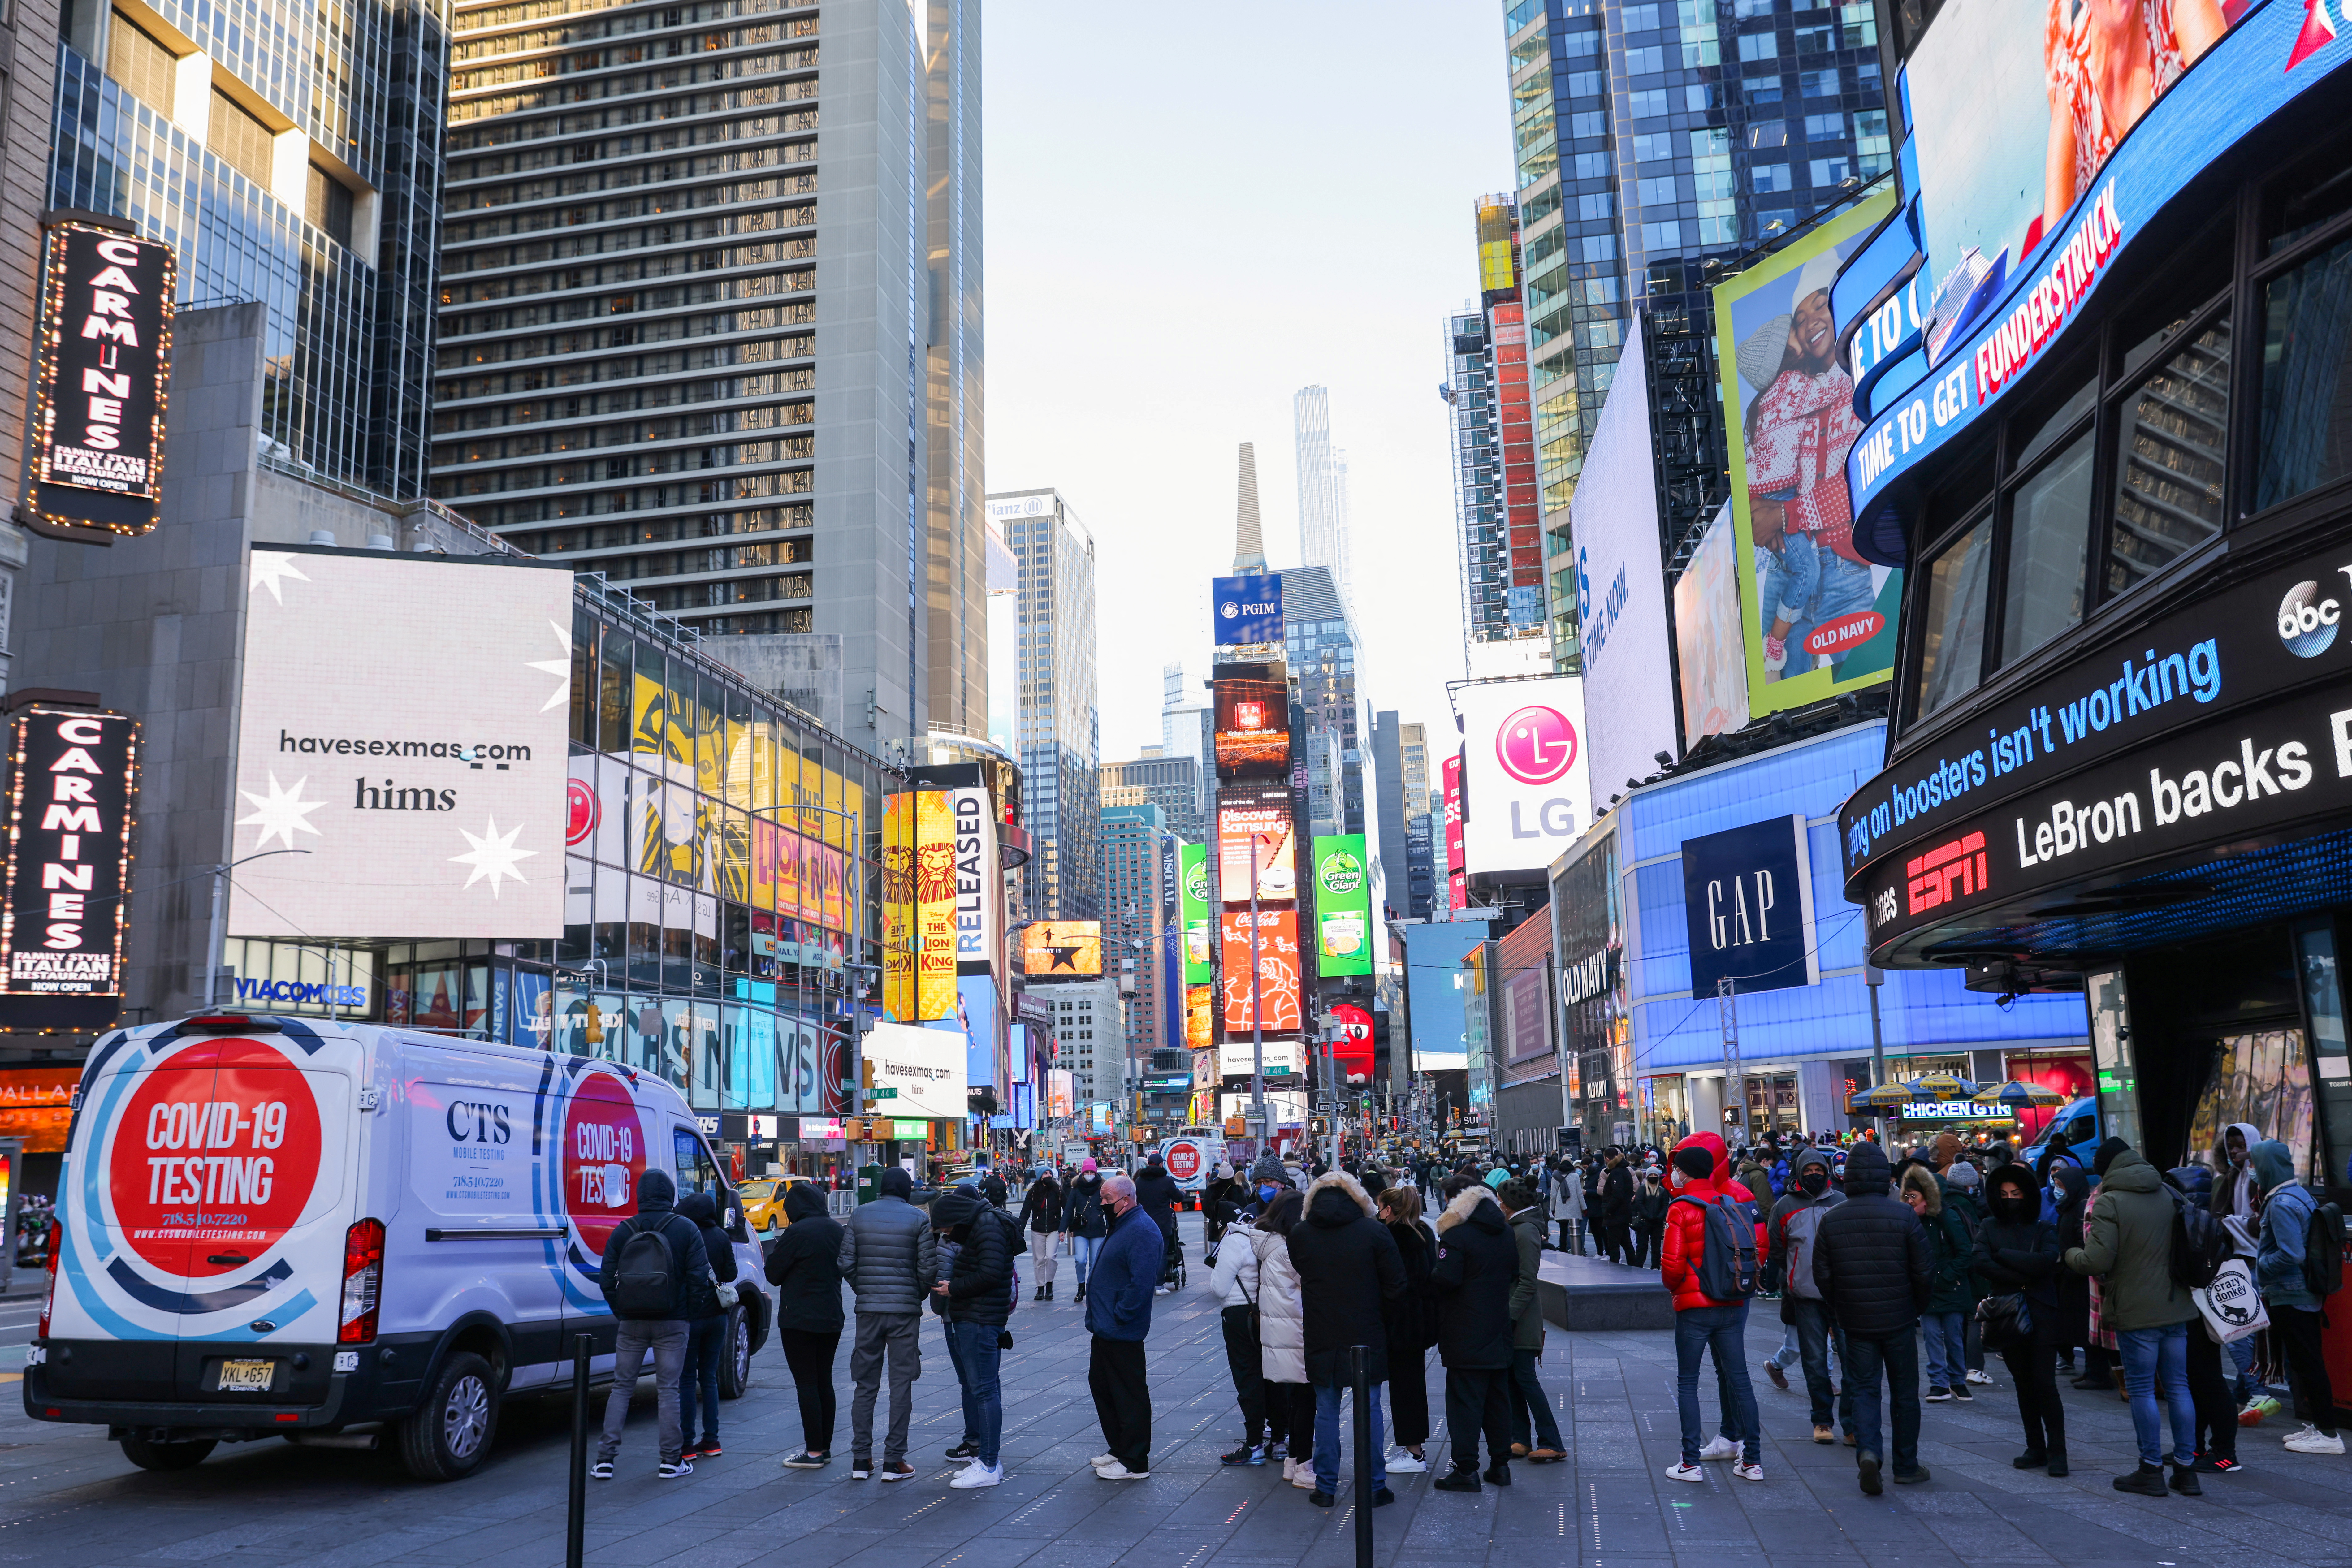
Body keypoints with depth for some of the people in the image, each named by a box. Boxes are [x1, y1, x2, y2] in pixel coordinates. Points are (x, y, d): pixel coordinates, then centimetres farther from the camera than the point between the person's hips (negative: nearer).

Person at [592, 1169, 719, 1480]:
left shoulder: (623, 1231, 2)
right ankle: (672, 1461, 7)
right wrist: (687, 1309, 6)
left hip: (631, 1323, 2)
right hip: (671, 1323, -2)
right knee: (668, 1389, 4)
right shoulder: (686, 1229, -4)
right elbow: (699, 1276, -7)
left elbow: (606, 1279, 2)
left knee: (622, 1387, 11)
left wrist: (621, 1312, 12)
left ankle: (605, 1459, 8)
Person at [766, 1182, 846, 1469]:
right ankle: (825, 1448, 20)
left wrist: (777, 1247, 7)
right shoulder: (837, 1230, 5)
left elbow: (773, 1274, -10)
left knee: (806, 1384, -3)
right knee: (824, 1381, 14)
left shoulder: (797, 1233, -17)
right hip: (831, 1318, 7)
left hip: (799, 1320, -7)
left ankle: (814, 1451, -2)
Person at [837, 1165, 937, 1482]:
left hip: (868, 1309, 2)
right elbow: (928, 1268, -7)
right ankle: (894, 1461, 4)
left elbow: (846, 1263, 0)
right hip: (905, 1310, -2)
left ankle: (861, 1459, 11)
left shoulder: (860, 1215, 4)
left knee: (865, 1385, 10)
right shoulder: (918, 1218, -4)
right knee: (902, 1385, 3)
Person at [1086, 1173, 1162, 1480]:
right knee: (1101, 1386, 19)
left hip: (1121, 1331, -11)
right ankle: (1118, 1449, 32)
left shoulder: (1142, 1231, -19)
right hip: (1105, 1328, 11)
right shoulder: (1119, 1226, 15)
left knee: (1129, 1395, -2)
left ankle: (1135, 1463, 7)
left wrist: (1119, 1315, -22)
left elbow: (1141, 1281, -28)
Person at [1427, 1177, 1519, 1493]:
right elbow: (1514, 1272, 15)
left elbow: (1444, 1279, -23)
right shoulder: (1506, 1231, 8)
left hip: (1466, 1334, -7)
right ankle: (1500, 1464, 20)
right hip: (1499, 1331, 8)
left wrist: (1430, 1283, -3)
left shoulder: (1457, 1235, -17)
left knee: (1465, 1400, -3)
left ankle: (1466, 1470, -1)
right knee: (1497, 1398, 15)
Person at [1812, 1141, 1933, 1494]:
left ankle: (1868, 1451, -14)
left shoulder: (1831, 1220, -5)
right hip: (1899, 1319, -1)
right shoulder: (1903, 1215, -11)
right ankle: (1907, 1466, 21)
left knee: (1863, 1389, 8)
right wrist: (1917, 1306, 10)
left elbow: (1822, 1276, -1)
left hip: (1856, 1321, 1)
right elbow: (1925, 1271, -7)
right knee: (1905, 1393, 13)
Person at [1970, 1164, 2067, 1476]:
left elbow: (2046, 1261, -16)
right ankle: (2036, 1449, 16)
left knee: (2044, 1382, -9)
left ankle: (2057, 1451, -3)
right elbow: (1977, 1263, -8)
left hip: (2041, 1314, -3)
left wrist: (2004, 1255, -10)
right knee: (2024, 1384, 9)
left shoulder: (2044, 1228, 3)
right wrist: (2021, 1277, -13)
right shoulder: (1991, 1228, 8)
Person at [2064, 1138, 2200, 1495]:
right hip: (2176, 1307, 6)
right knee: (2178, 1386, 11)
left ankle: (2152, 1469, 7)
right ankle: (2186, 1469, 15)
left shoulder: (2109, 1203, -13)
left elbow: (2097, 1261, -19)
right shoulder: (2170, 1195, 7)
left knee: (2141, 1389, 2)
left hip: (2136, 1311, -6)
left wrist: (2070, 1255, 0)